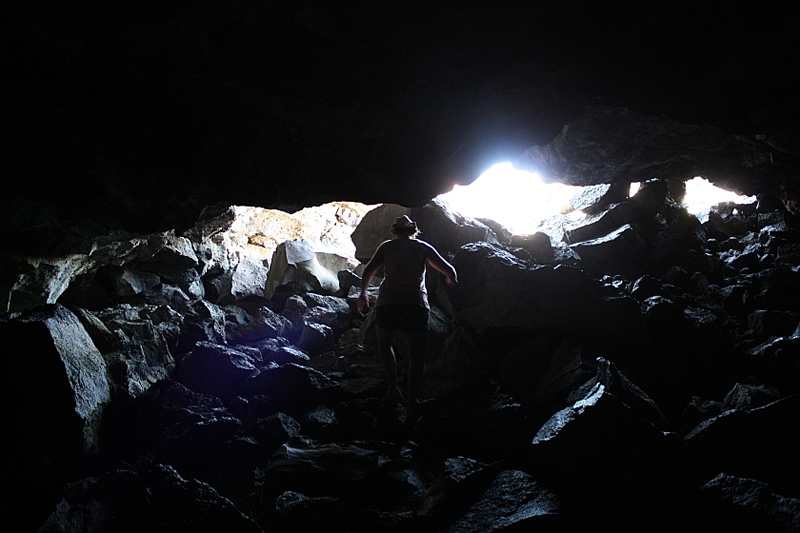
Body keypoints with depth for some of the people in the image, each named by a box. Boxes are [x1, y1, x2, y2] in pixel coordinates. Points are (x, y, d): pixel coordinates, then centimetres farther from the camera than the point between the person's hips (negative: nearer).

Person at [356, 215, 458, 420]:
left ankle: (393, 387, 15)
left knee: (384, 343, 26)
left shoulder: (387, 246, 15)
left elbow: (368, 272, 6)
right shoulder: (423, 247, 15)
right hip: (416, 304, 0)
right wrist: (452, 282, 34)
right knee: (416, 355, 9)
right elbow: (449, 271, 11)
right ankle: (412, 402, 0)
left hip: (387, 303, 1)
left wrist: (363, 295, 22)